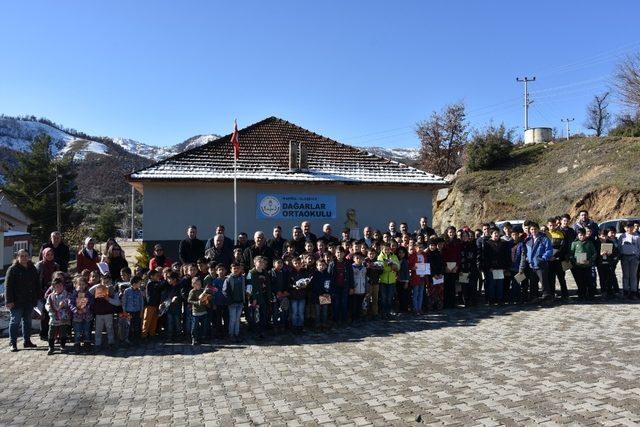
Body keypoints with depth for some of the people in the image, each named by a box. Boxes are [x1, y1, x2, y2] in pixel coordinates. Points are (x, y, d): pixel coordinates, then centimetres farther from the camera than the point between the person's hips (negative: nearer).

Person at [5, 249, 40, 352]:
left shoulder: (32, 269, 10)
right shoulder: (12, 269, -7)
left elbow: (37, 285, 16)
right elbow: (8, 286, -11)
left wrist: (38, 297, 9)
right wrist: (9, 301, -16)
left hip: (29, 301, 5)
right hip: (17, 301, -5)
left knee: (27, 321, 12)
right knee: (15, 321, 0)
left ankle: (27, 341, 22)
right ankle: (13, 343, 6)